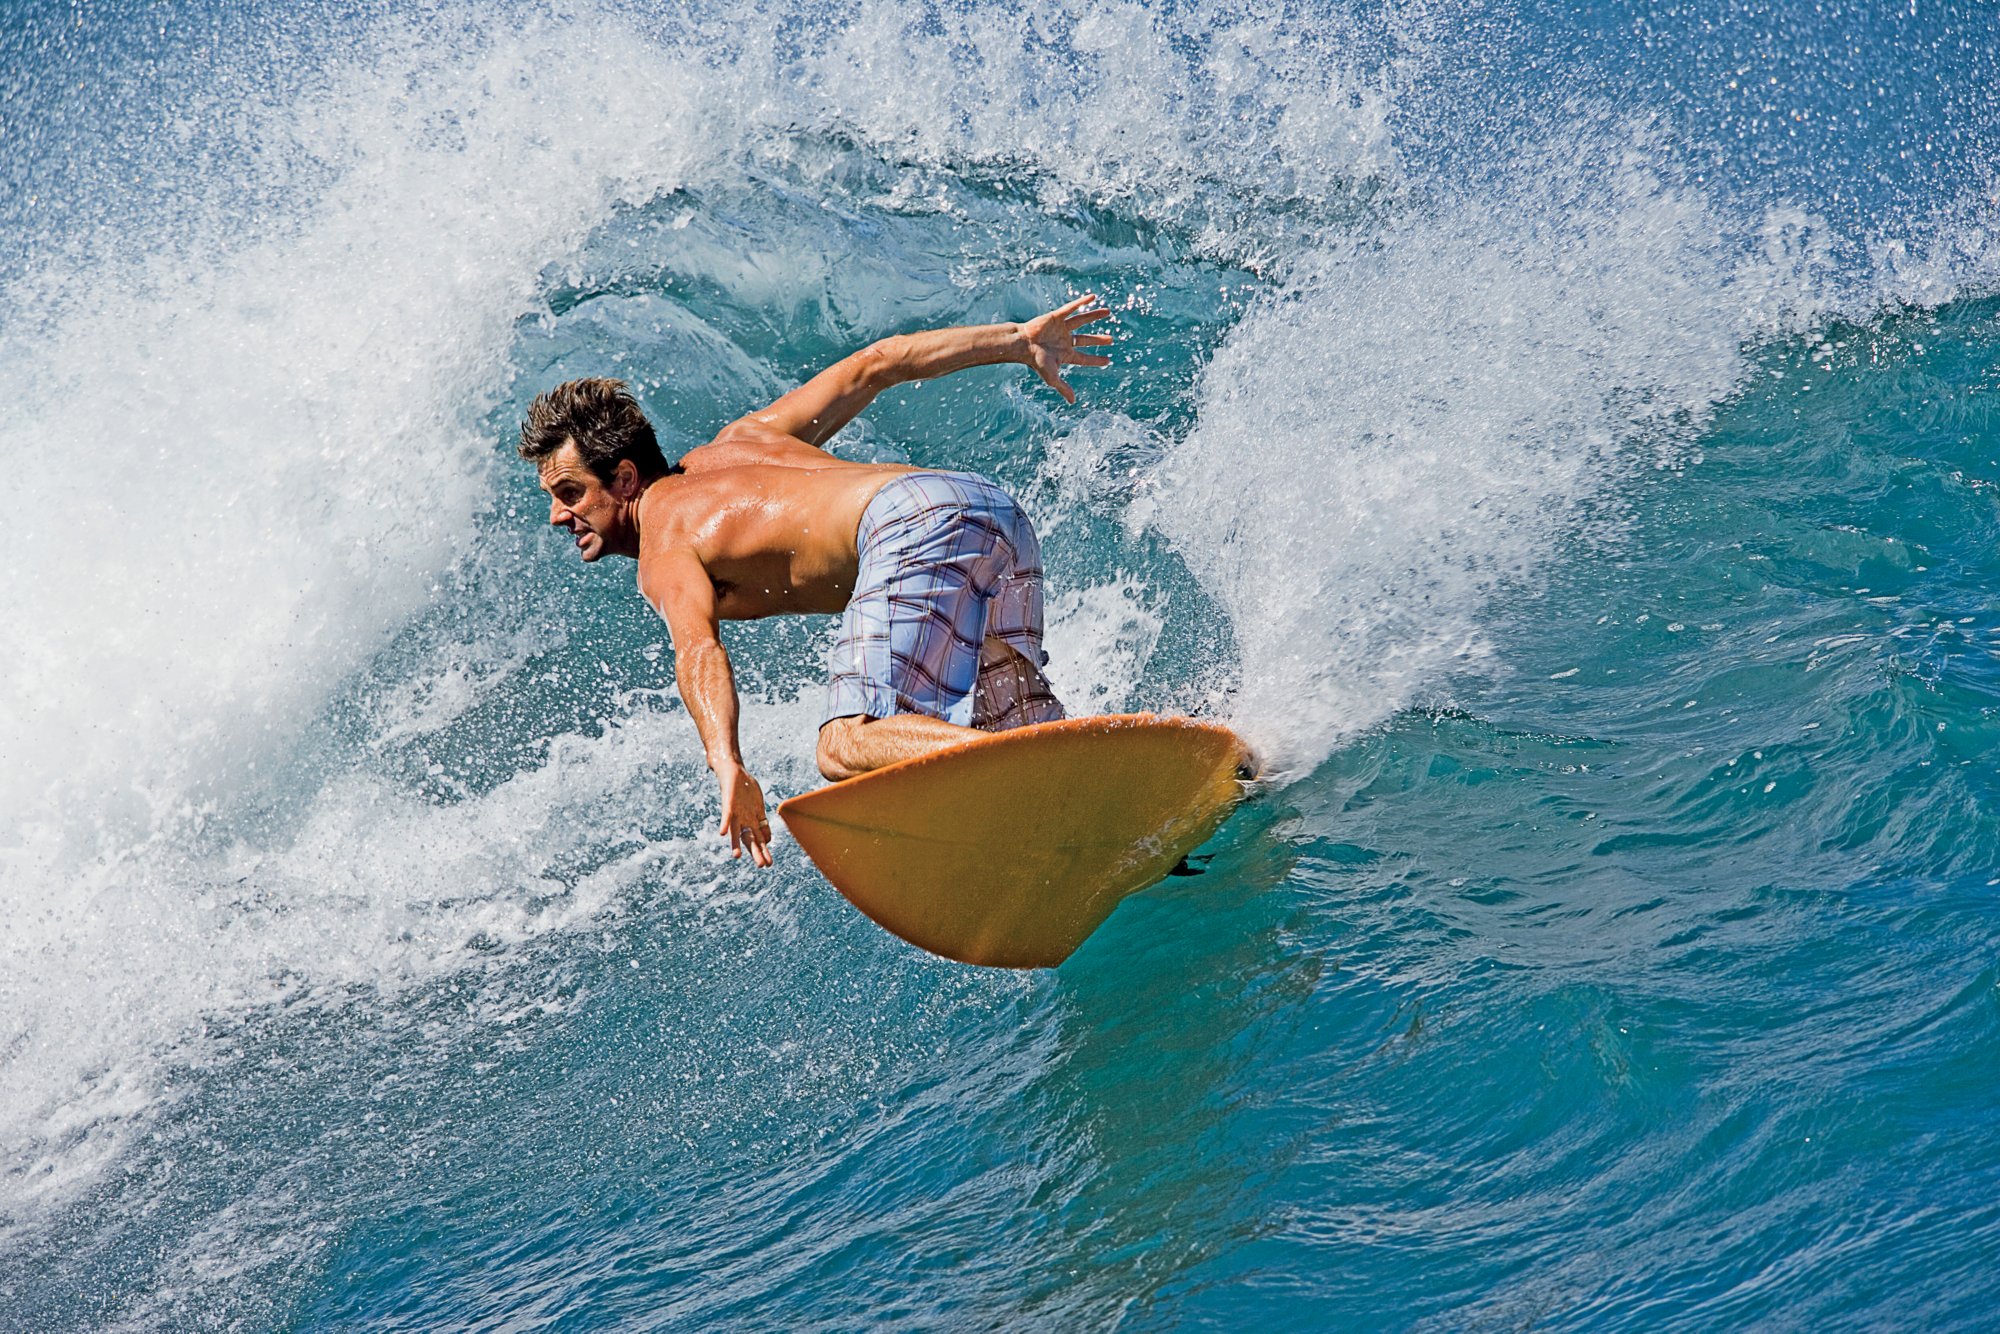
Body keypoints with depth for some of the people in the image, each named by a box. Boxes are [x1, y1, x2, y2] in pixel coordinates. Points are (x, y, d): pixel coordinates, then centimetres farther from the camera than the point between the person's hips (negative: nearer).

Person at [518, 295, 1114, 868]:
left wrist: (728, 767, -28)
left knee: (848, 747, -19)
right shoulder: (735, 444, 32)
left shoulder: (664, 548, 8)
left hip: (918, 525, -9)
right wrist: (1017, 341, 30)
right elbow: (873, 365, 30)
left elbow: (697, 648, -12)